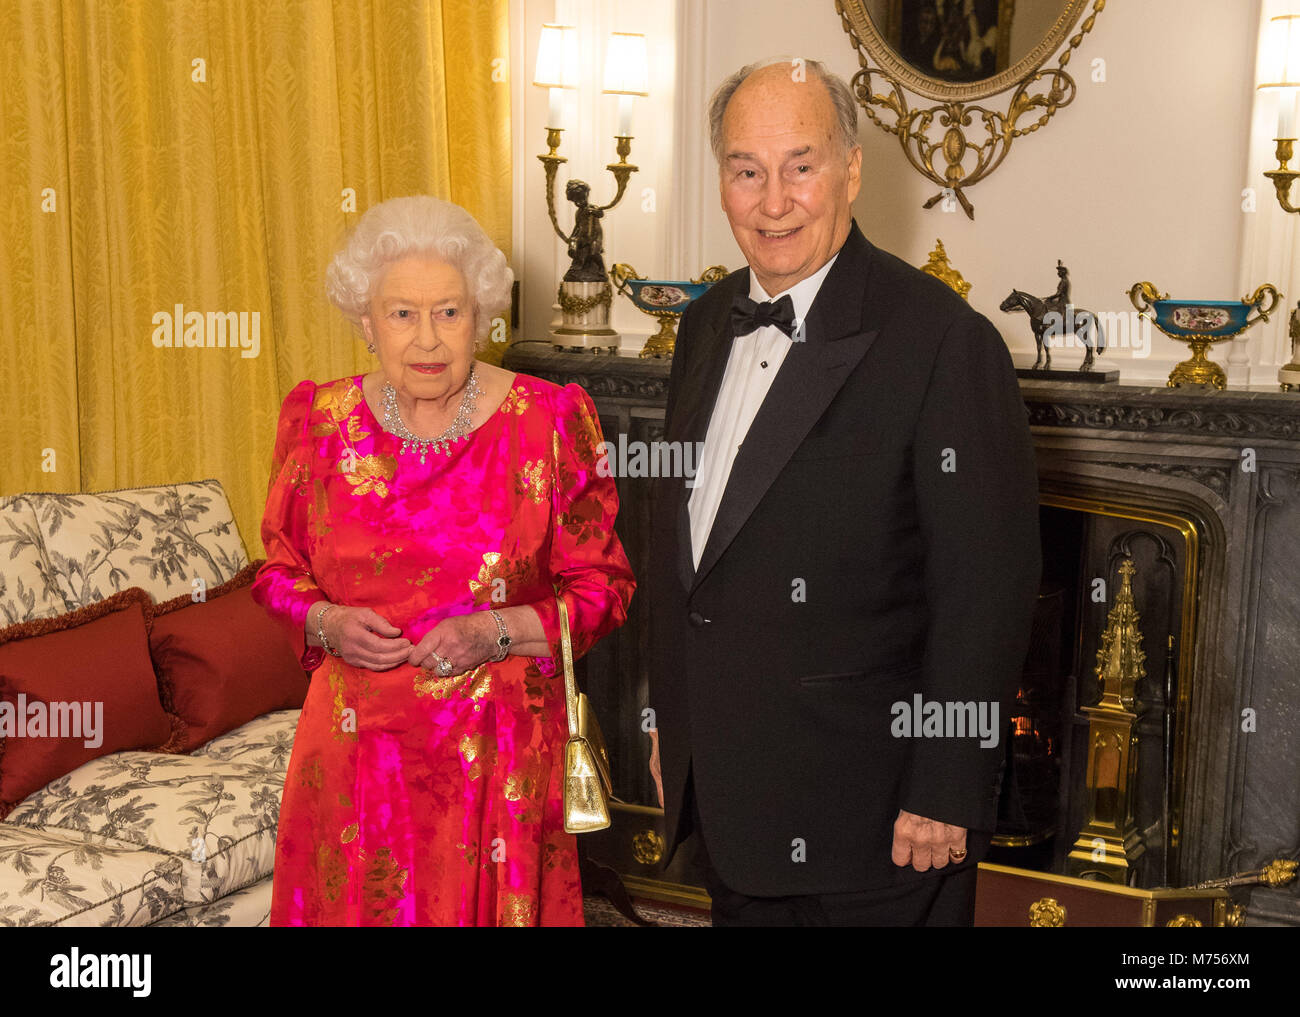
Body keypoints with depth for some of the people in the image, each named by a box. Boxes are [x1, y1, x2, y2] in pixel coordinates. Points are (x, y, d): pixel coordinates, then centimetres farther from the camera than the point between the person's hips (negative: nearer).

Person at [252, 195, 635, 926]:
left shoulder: (549, 422, -7)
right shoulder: (322, 422, 0)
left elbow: (604, 586, -2)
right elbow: (279, 569, 12)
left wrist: (498, 632, -17)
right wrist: (326, 623, -9)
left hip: (496, 753, -2)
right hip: (357, 748, 2)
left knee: (487, 902, 9)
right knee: (357, 904, 12)